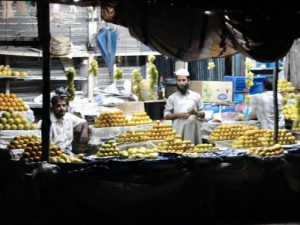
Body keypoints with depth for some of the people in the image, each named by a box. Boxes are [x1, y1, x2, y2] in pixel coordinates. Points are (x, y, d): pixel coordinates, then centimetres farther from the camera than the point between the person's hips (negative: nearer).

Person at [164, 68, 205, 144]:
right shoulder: (172, 98, 7)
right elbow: (166, 115, 4)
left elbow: (203, 114, 12)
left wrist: (196, 113, -10)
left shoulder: (196, 96, 11)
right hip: (179, 132, -1)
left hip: (194, 131, 1)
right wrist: (178, 115, -12)